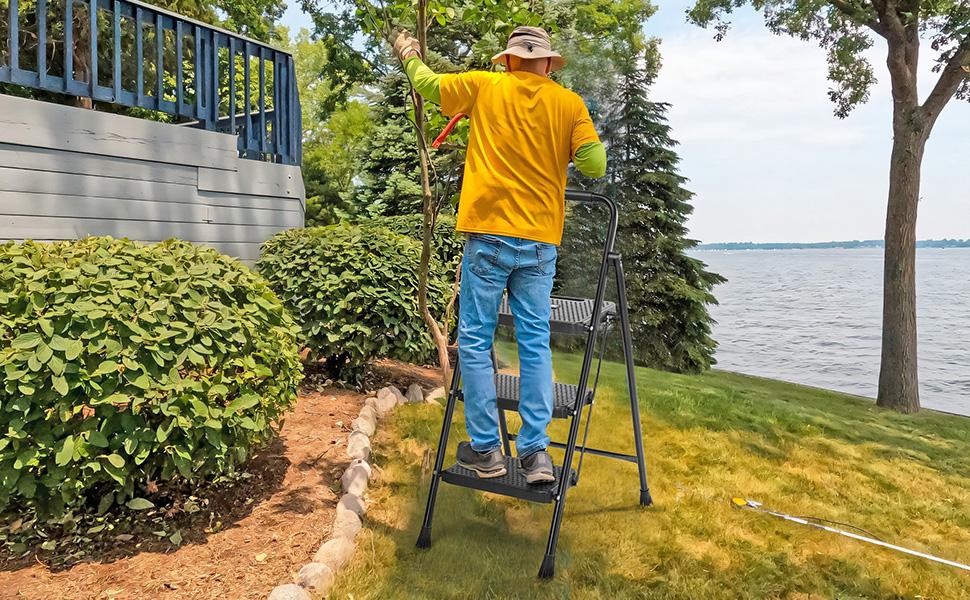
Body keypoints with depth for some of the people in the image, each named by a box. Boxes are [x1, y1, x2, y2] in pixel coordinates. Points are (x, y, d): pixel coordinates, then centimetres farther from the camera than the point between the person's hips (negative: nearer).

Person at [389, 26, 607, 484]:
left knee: (475, 341, 5)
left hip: (489, 235, -2)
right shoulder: (569, 103, 6)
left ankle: (485, 449, 8)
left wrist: (410, 55, 39)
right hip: (540, 241, 2)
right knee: (535, 343, 6)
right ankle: (535, 451, 6)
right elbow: (595, 165, 0)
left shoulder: (485, 86, 6)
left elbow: (428, 85, 19)